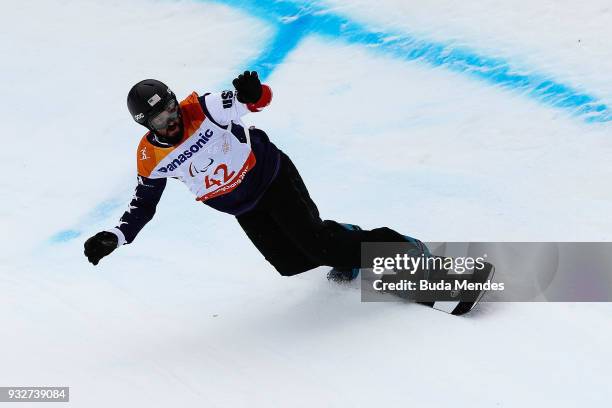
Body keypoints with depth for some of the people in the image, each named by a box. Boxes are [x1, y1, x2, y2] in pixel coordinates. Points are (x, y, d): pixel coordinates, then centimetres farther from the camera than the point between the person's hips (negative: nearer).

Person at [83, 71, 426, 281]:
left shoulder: (202, 109, -23)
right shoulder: (151, 158, -11)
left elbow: (263, 98, -27)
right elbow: (144, 203, 3)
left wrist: (250, 95, -51)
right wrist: (114, 237, -10)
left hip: (271, 175, -4)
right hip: (244, 211, 5)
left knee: (313, 241, -17)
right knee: (291, 262, -5)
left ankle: (397, 247, -6)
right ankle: (342, 240, 21)